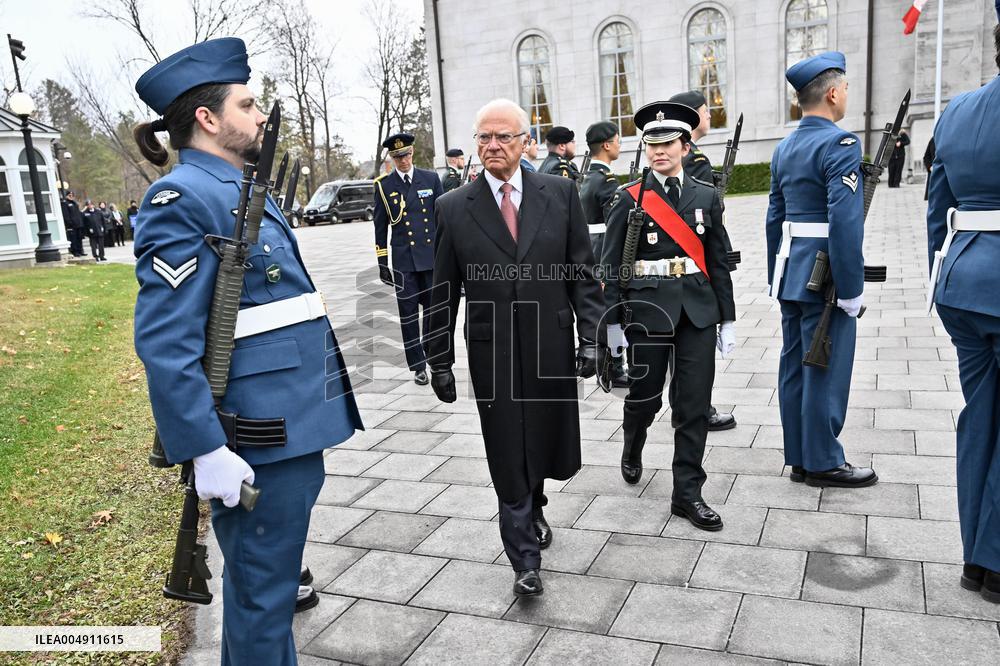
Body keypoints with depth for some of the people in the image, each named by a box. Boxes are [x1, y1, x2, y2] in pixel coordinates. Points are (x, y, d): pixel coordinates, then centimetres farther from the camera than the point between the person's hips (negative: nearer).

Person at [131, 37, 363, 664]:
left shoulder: (245, 190, 15)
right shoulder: (183, 197, -16)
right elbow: (164, 342, -22)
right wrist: (207, 451, -22)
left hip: (297, 421, 10)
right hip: (261, 441, -9)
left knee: (268, 576, 24)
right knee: (262, 594, 6)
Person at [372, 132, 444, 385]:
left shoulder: (431, 179, 5)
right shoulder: (383, 185, 3)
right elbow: (380, 226, 5)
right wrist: (382, 263, 3)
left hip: (432, 256, 1)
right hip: (403, 260, -1)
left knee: (434, 309, 7)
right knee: (408, 314, 2)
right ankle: (418, 366, 13)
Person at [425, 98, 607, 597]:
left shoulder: (560, 193, 1)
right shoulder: (454, 209, -1)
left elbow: (583, 271, 3)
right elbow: (443, 294, 2)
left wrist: (591, 334, -4)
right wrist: (440, 361, 1)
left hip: (552, 345, 1)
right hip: (491, 352, -1)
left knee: (546, 442, 13)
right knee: (508, 457, 5)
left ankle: (533, 507, 46)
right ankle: (525, 559, 21)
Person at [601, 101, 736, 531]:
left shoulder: (706, 196, 6)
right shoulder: (629, 199, -2)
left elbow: (718, 261, 9)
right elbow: (612, 265, -2)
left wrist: (727, 319, 7)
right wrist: (613, 322, -5)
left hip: (699, 310, 3)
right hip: (648, 308, -2)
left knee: (695, 403, 2)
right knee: (646, 396, 9)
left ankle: (687, 493, 14)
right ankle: (632, 451, 42)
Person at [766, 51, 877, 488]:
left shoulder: (784, 148, 12)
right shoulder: (840, 143, -14)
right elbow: (844, 222, -22)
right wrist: (850, 291, -17)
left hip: (790, 274, 9)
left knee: (794, 366, 12)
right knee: (825, 370, 1)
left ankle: (799, 458, 23)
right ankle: (823, 462, 13)